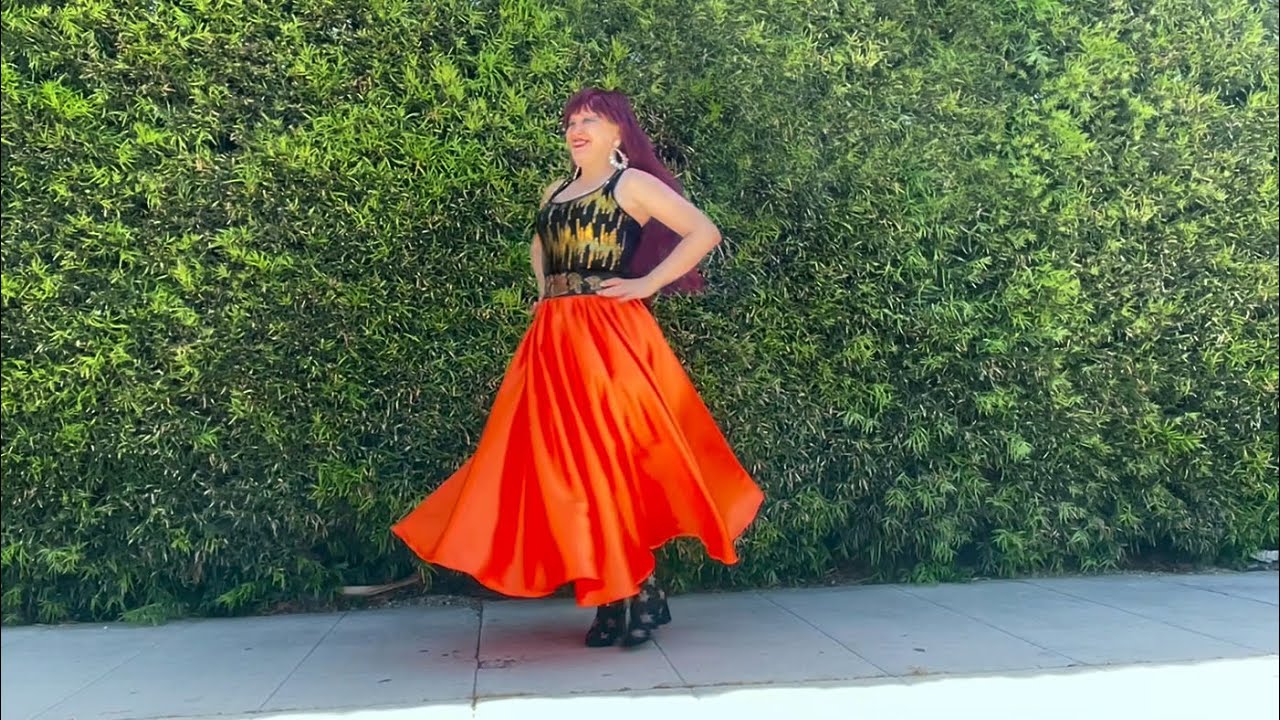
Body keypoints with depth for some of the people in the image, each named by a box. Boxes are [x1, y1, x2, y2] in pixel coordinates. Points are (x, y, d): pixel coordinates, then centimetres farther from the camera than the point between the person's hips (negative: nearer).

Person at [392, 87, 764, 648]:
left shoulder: (632, 183, 0)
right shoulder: (554, 193, 20)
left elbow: (704, 232, -8)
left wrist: (648, 283, -10)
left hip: (608, 337, -7)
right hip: (554, 340, 7)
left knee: (609, 460, -8)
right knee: (564, 463, 4)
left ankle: (641, 596, 6)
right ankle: (614, 599, 14)